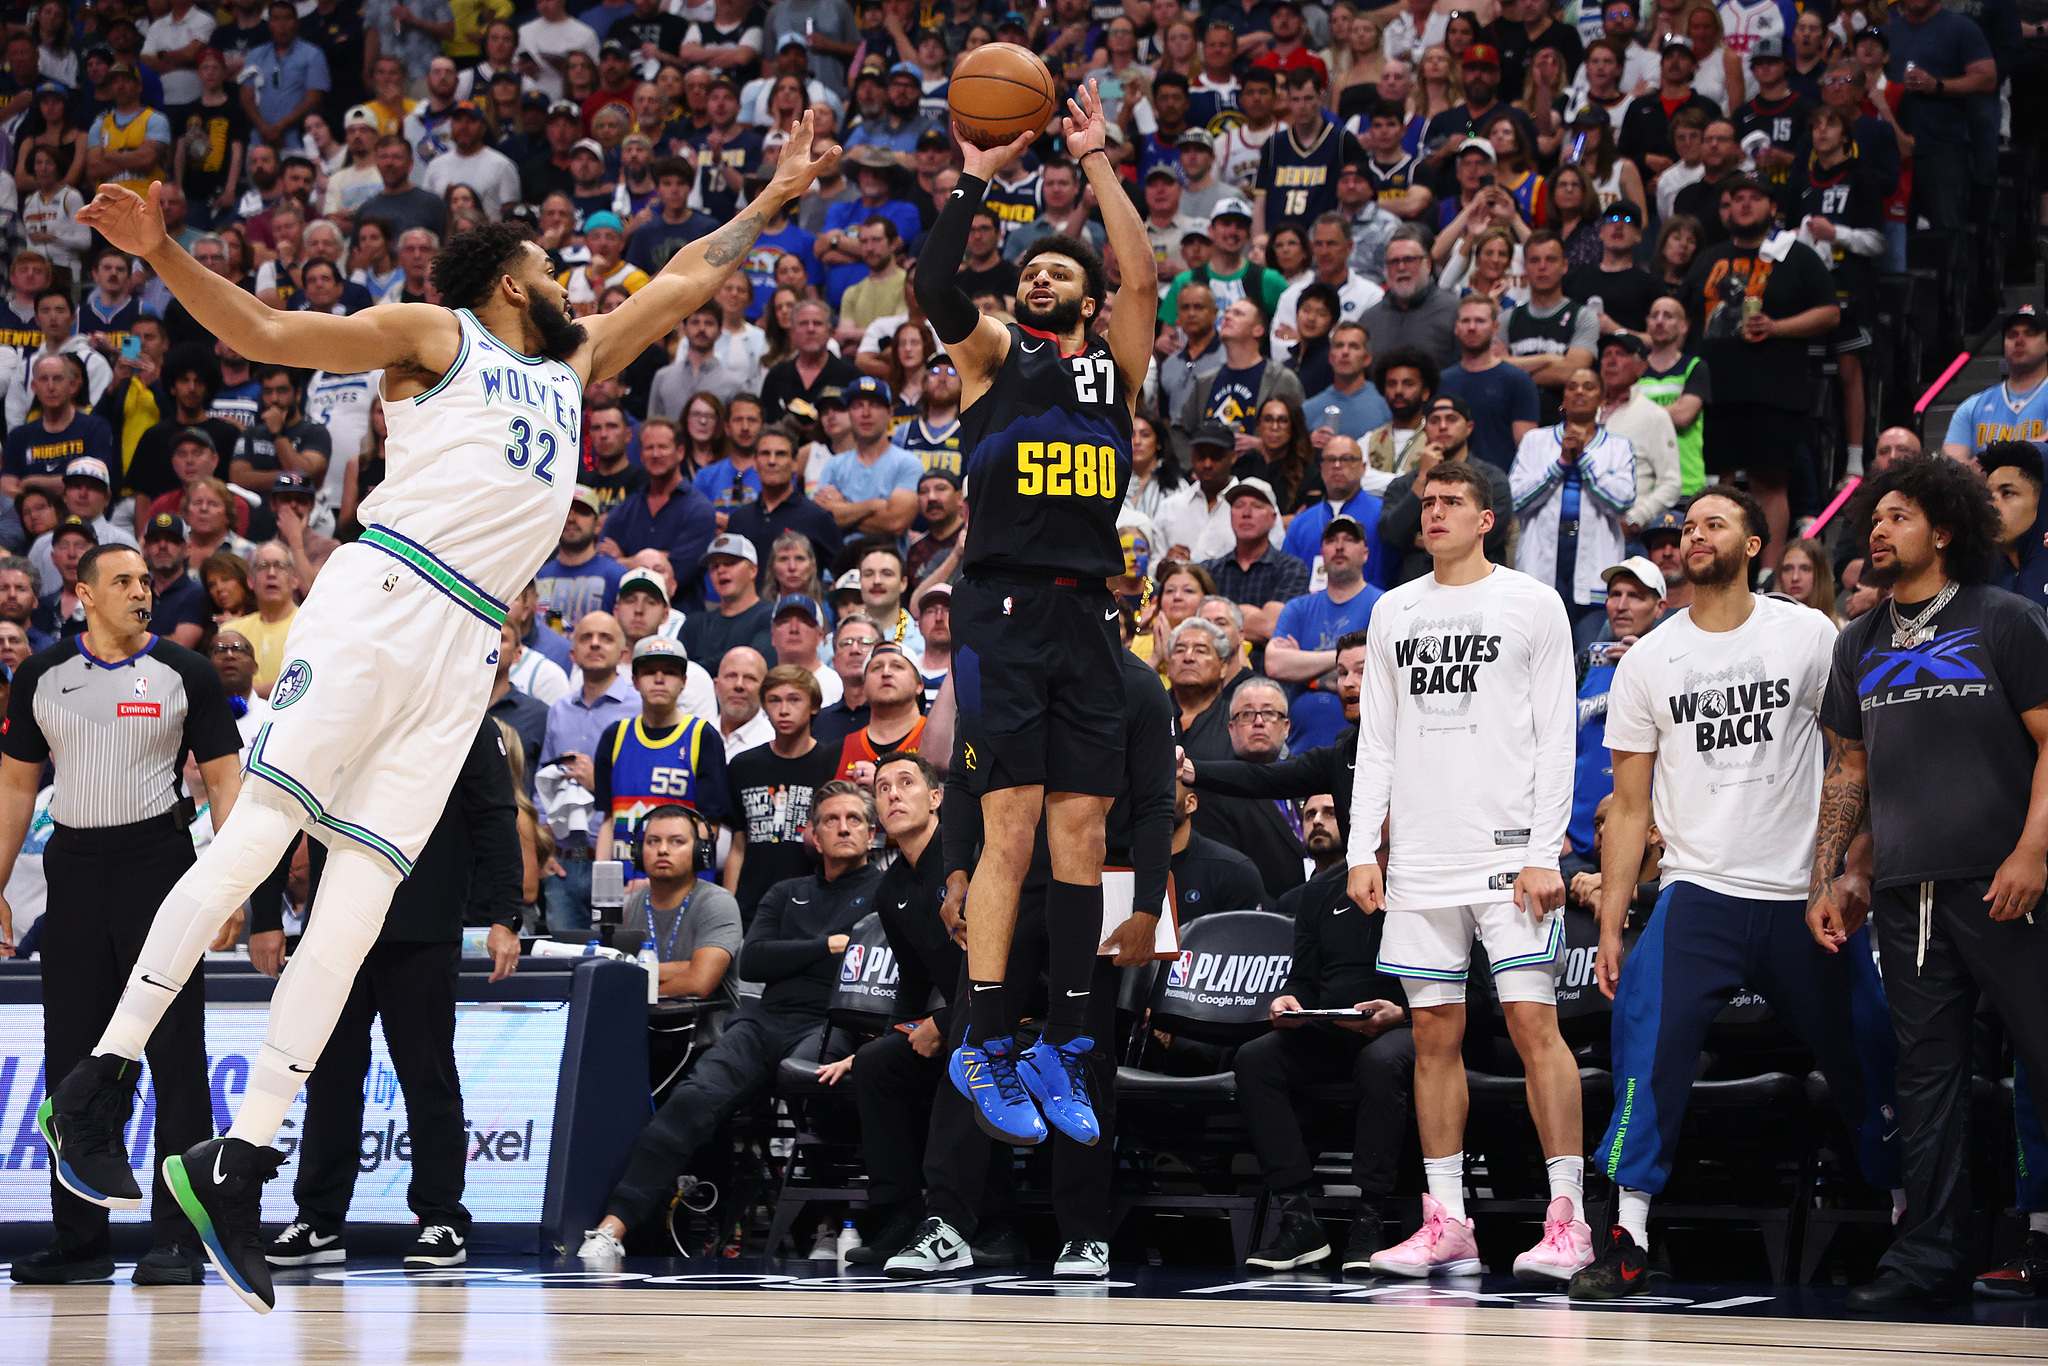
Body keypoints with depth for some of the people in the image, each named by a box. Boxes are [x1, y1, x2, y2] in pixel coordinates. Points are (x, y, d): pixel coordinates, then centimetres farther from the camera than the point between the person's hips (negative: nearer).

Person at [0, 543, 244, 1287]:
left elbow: (224, 780, 1)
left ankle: (177, 1239, -2)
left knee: (176, 1056, -5)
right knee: (73, 1062, 6)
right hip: (74, 865, 3)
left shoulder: (186, 673, 1)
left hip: (159, 862, -3)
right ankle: (79, 1240, 13)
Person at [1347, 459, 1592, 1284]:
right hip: (1420, 859, 5)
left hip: (1508, 849, -4)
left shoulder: (1532, 605, 1)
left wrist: (1544, 854, -11)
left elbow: (1556, 740, -3)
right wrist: (1362, 850, 5)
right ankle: (1446, 1225, 9)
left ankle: (1567, 1218, -8)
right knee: (1435, 1035, 4)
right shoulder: (1394, 612, 14)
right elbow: (1376, 742, 15)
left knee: (1533, 1023, -10)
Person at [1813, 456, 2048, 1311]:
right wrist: (1826, 877, 13)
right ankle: (1930, 1255, 8)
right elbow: (1848, 767, 22)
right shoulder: (1860, 645, 19)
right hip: (1905, 889, 5)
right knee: (1926, 1073, 5)